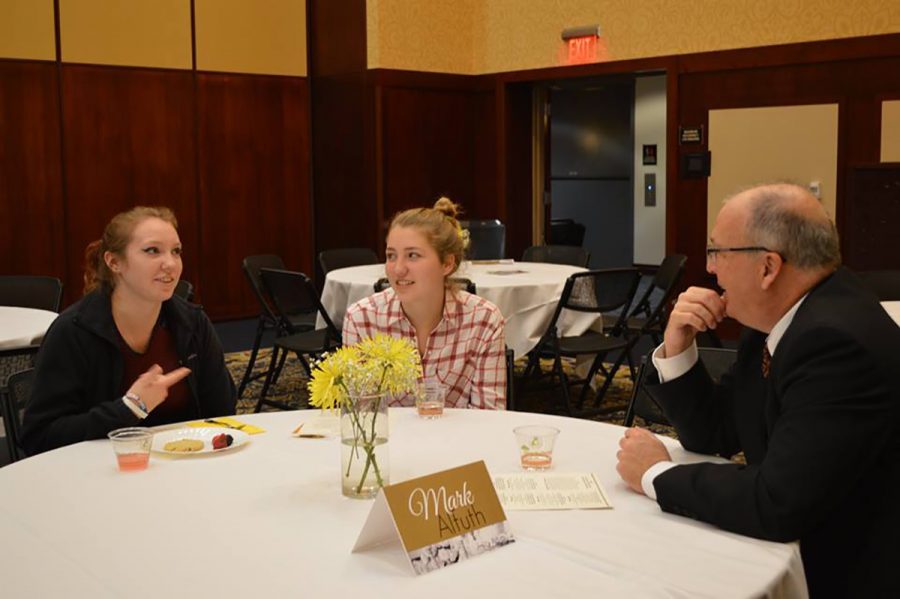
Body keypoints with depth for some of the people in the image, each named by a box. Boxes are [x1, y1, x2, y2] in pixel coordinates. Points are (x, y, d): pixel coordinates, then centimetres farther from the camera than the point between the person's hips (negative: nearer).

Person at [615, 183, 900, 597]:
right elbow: (713, 436, 7)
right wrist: (677, 347, -8)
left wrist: (657, 475, -17)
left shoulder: (839, 340, -27)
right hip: (798, 548, 7)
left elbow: (777, 506, -31)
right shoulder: (778, 317, 0)